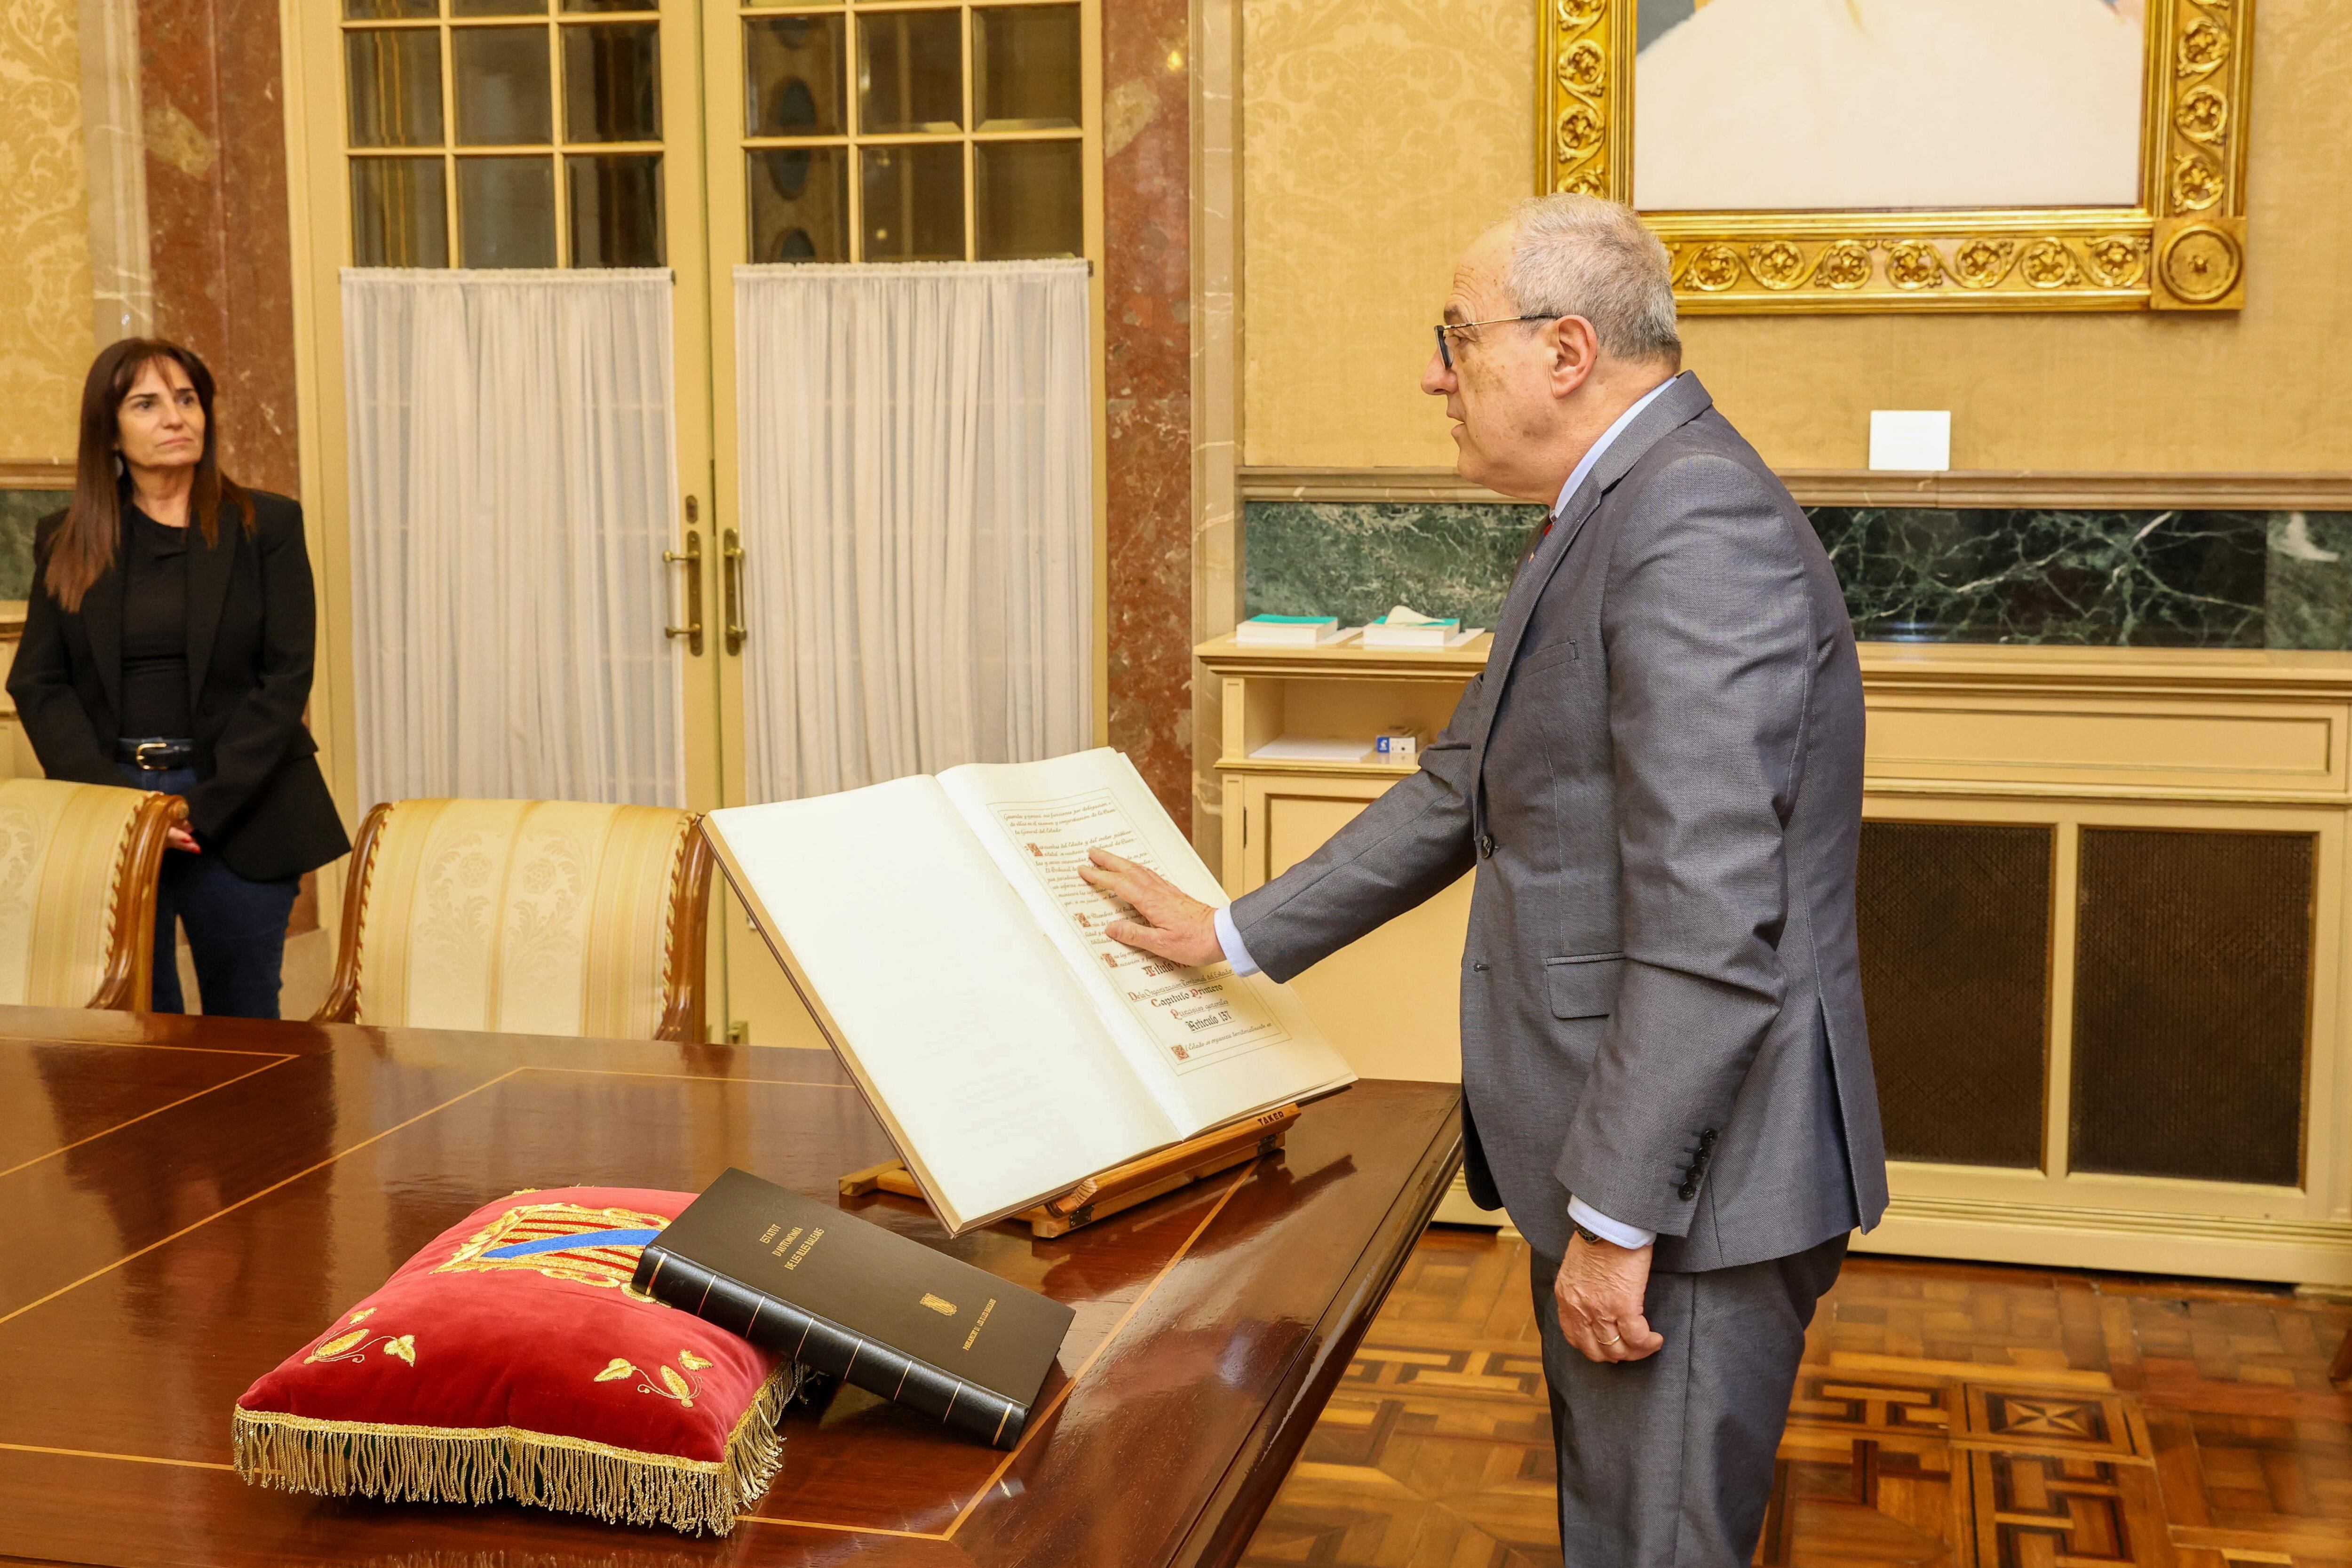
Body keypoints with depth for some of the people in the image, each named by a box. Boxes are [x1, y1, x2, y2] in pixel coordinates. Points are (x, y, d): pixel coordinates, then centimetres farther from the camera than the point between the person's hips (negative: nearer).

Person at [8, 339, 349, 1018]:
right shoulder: (65, 542, 9)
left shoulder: (268, 524, 3)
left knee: (243, 1023, 2)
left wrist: (206, 806, -12)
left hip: (239, 813, -1)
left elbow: (286, 676, -3)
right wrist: (113, 800, -11)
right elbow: (36, 684, 4)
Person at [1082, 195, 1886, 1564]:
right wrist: (1232, 935, 24)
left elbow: (1710, 916, -26)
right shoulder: (1620, 517, 13)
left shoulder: (1696, 526, -21)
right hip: (1613, 1165, 10)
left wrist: (1619, 1215, -23)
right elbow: (1463, 793, 21)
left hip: (1692, 1187, -10)